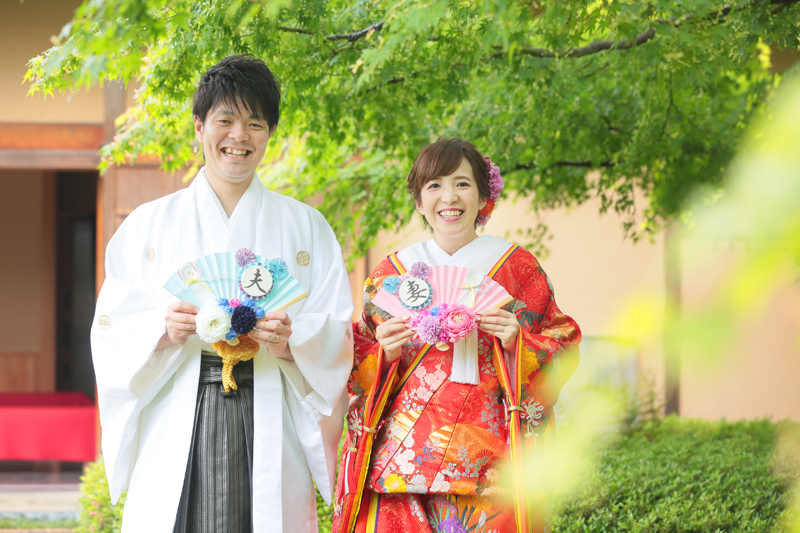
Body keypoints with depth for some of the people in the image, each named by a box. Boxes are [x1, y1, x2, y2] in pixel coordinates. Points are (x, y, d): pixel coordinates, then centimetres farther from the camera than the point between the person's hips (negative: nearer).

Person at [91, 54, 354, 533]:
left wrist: (293, 342, -14)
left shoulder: (306, 227, 13)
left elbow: (338, 335, 6)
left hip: (269, 431, 0)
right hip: (176, 433, 0)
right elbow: (112, 330, 6)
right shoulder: (150, 224, 13)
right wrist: (164, 329, -13)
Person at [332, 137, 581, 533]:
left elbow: (563, 352, 8)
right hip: (403, 456, 1)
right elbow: (357, 367, 13)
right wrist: (383, 352, -7)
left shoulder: (517, 267, 8)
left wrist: (517, 341, -10)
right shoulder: (392, 271, 11)